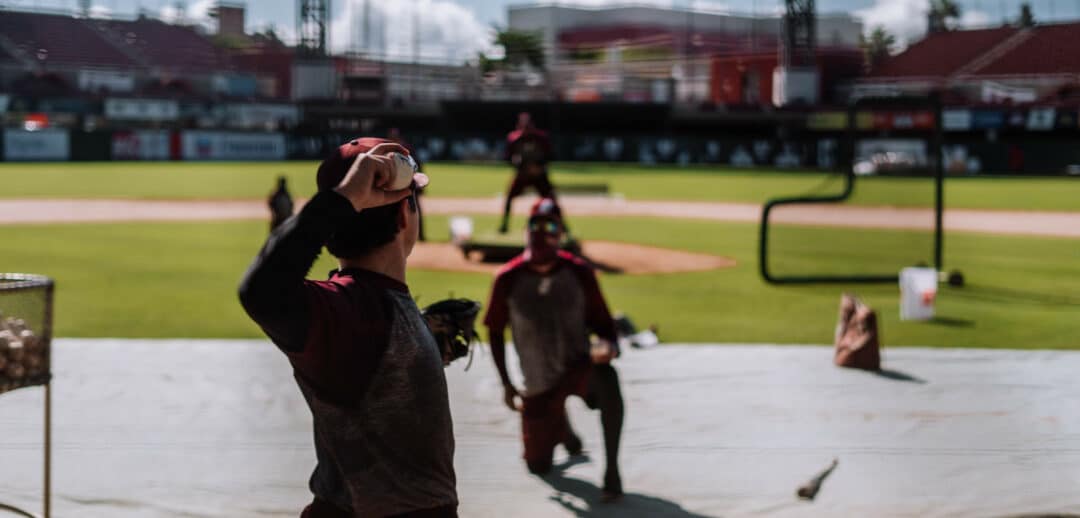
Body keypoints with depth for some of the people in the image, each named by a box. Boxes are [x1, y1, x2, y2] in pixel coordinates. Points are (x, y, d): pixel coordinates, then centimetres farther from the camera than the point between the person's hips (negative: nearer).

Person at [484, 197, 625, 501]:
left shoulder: (578, 272, -6)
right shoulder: (508, 279, -6)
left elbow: (602, 323, -2)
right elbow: (495, 331, 5)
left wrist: (607, 345, -26)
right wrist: (506, 385, 2)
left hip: (578, 368, -2)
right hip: (538, 385, 2)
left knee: (606, 376, -39)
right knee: (538, 465, 7)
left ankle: (612, 470, -30)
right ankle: (560, 427, 44)